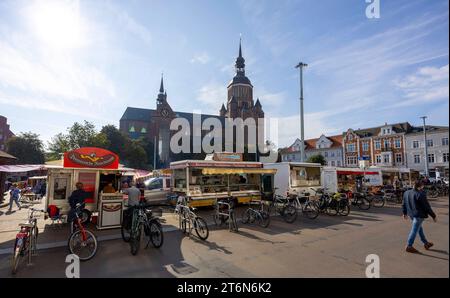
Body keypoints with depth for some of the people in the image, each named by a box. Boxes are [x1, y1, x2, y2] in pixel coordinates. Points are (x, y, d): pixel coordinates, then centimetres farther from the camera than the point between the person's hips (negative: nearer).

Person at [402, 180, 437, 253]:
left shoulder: (406, 193, 6)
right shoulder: (420, 194, -18)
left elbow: (404, 204, 15)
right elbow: (427, 207, -14)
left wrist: (405, 213, 27)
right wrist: (433, 216, -3)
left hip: (411, 214, 8)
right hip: (419, 215, -8)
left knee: (420, 229, 23)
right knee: (414, 230, -1)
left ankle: (426, 243, 37)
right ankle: (409, 246, 5)